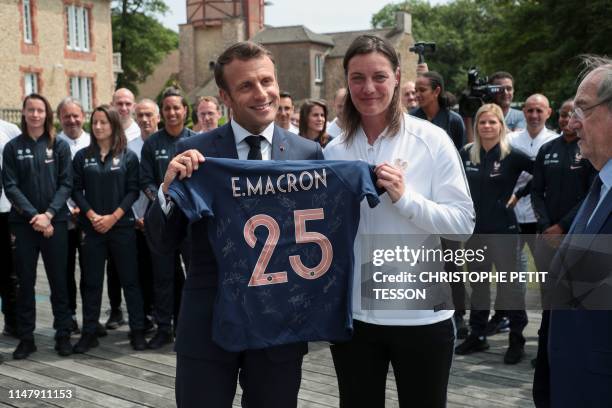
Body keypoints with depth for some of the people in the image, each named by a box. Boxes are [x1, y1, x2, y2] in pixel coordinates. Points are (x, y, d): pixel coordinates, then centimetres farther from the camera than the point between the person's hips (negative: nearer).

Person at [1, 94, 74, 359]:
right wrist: (33, 215, -13)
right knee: (25, 281, 5)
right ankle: (26, 338, 14)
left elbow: (66, 184, -1)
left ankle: (63, 335, 13)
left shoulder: (59, 146, 4)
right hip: (23, 223, 1)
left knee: (59, 280, 4)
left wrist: (49, 214, -13)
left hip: (55, 222, 0)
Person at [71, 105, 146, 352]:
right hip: (92, 227, 2)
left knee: (129, 279, 3)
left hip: (121, 226, -2)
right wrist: (91, 215, -9)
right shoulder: (82, 156, 7)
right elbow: (76, 190, 4)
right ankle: (89, 333, 14)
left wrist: (113, 217, -11)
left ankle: (137, 330, 11)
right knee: (91, 281, 6)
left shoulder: (128, 156, 2)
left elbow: (132, 191, -3)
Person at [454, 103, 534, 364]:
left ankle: (517, 340, 10)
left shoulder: (512, 155, -7)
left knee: (509, 284, -1)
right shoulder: (466, 154, 4)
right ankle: (477, 335, 25)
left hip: (503, 228, -4)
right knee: (477, 284, 13)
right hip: (474, 227, 5)